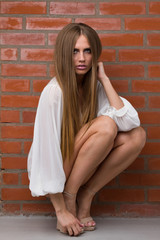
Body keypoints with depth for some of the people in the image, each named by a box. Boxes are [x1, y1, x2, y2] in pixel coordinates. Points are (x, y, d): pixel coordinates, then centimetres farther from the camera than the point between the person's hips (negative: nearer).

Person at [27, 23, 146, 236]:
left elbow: (128, 120, -17)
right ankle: (68, 197, -13)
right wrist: (60, 211, -22)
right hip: (55, 166, -6)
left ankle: (86, 196, -6)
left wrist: (103, 78, -15)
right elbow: (47, 150, -24)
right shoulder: (54, 92, -23)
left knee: (137, 135, -13)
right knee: (106, 125, -27)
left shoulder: (94, 86, -3)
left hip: (82, 168, 6)